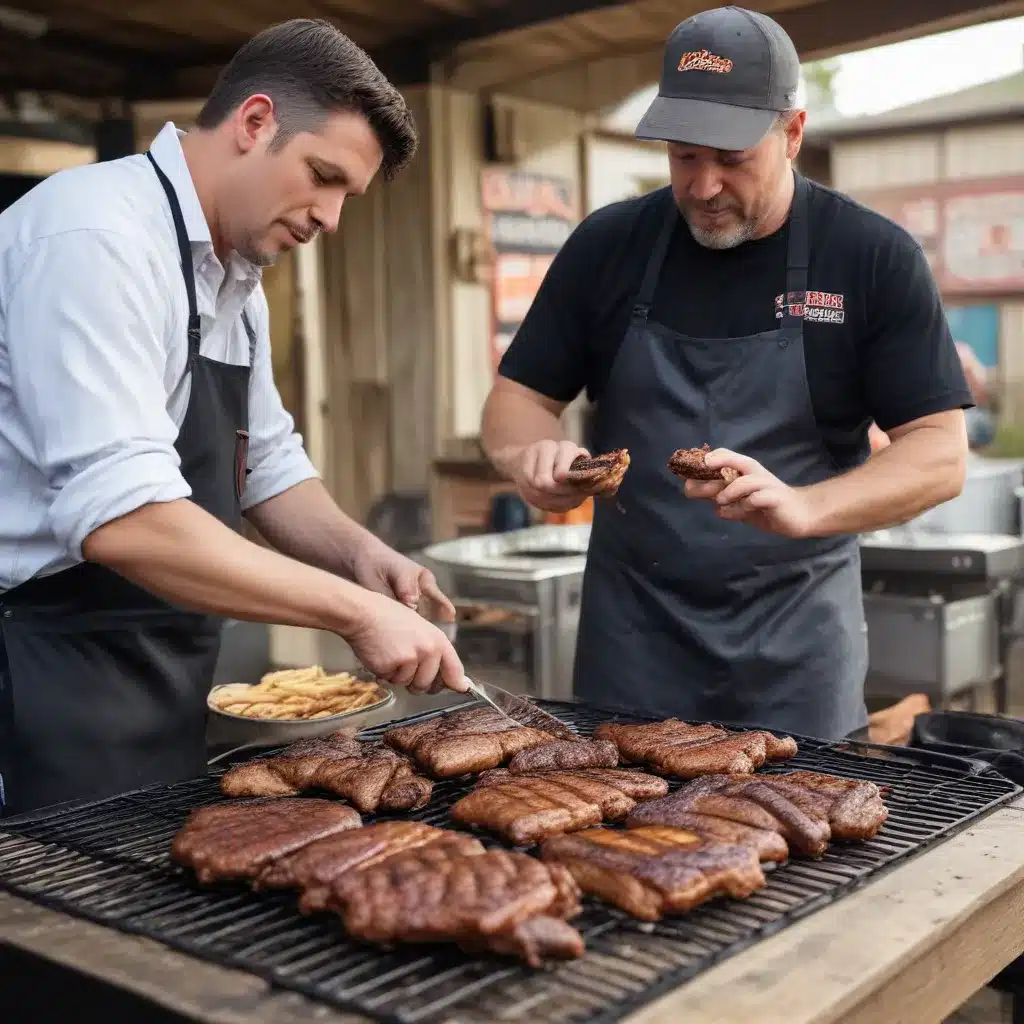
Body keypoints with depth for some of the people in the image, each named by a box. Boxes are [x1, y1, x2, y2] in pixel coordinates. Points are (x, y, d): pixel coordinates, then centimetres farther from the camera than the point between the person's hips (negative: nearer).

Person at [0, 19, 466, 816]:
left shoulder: (235, 277, 11)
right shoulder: (98, 236, -19)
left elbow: (266, 464, 18)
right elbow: (122, 516, -29)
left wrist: (355, 552, -2)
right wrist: (355, 609, -24)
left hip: (165, 679, 9)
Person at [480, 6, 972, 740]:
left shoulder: (874, 257, -6)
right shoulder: (609, 245, 0)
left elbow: (942, 453, -9)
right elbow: (514, 401, 5)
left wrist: (804, 508, -27)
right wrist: (534, 453, -18)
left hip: (798, 650, -1)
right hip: (632, 642, 2)